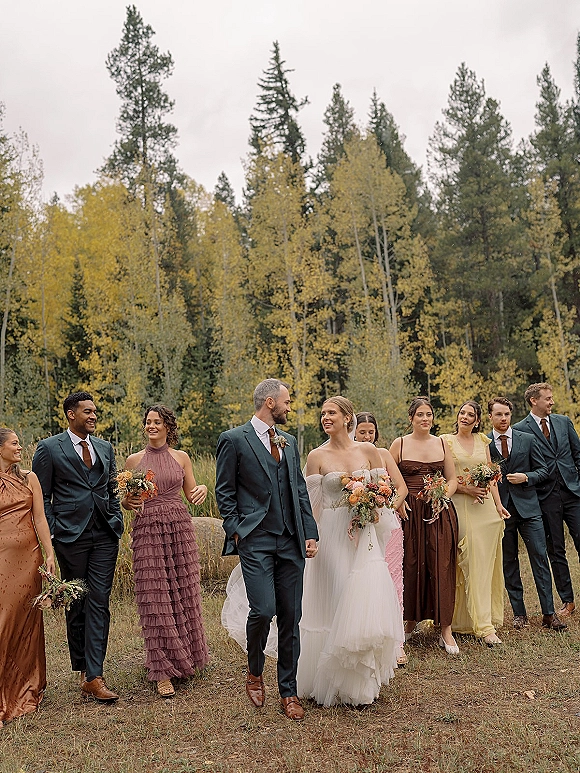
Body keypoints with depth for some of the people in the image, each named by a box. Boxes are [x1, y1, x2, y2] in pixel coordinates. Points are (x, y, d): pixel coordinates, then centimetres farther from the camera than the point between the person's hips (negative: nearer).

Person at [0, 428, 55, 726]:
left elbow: (40, 518, 4)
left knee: (26, 623, 9)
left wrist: (49, 554, -3)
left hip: (28, 556, 2)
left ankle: (24, 690, 25)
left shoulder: (29, 478, 7)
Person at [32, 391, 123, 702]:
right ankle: (83, 670, 24)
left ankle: (94, 676, 0)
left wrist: (117, 522, 8)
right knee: (76, 605, 9)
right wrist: (50, 534, -7)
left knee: (99, 603, -2)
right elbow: (42, 496, 0)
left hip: (105, 536, 3)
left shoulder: (105, 448, 13)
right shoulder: (49, 448, 0)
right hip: (71, 536, -3)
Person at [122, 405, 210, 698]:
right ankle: (163, 671, 6)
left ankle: (184, 657, 26)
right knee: (155, 598, -3)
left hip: (179, 527, 1)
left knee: (183, 593, 5)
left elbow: (191, 494, 10)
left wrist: (202, 489, -11)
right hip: (147, 530, -1)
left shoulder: (181, 457, 8)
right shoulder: (134, 460, 6)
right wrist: (128, 502, -12)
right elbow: (125, 499, 11)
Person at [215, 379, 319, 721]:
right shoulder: (234, 440, -2)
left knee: (291, 617, 7)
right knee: (263, 610, -12)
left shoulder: (290, 441, 15)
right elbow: (224, 492, -1)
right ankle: (255, 671, 19)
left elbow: (300, 490, 15)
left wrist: (310, 532, 8)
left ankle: (289, 691, 22)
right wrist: (236, 532, -8)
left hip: (291, 542, 5)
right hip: (256, 541, -5)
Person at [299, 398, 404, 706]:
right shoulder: (317, 456, -1)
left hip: (364, 536, 2)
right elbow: (312, 504, 0)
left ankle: (361, 683, 20)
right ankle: (332, 679, 21)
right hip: (332, 537, -1)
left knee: (365, 604, 0)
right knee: (333, 607, 2)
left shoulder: (368, 451, 3)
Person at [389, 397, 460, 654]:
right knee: (411, 567, 2)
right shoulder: (399, 444, 3)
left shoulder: (441, 444, 9)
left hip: (440, 514, 1)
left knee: (441, 567, -1)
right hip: (409, 514, -1)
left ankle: (445, 629, 7)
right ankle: (411, 621, 21)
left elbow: (452, 479, 11)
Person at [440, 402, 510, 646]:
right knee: (472, 564, -5)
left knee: (487, 564, 7)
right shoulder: (446, 441, 0)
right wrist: (466, 489, -14)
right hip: (460, 505, -4)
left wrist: (498, 504, 4)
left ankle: (488, 615, 21)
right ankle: (483, 625, -1)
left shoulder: (482, 441, 13)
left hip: (486, 505, 4)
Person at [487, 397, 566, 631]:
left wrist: (526, 477, -11)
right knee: (509, 563, 7)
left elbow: (543, 470, 7)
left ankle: (548, 613, 7)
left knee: (540, 558, -2)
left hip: (527, 507, 0)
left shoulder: (528, 439, 5)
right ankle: (519, 613, 18)